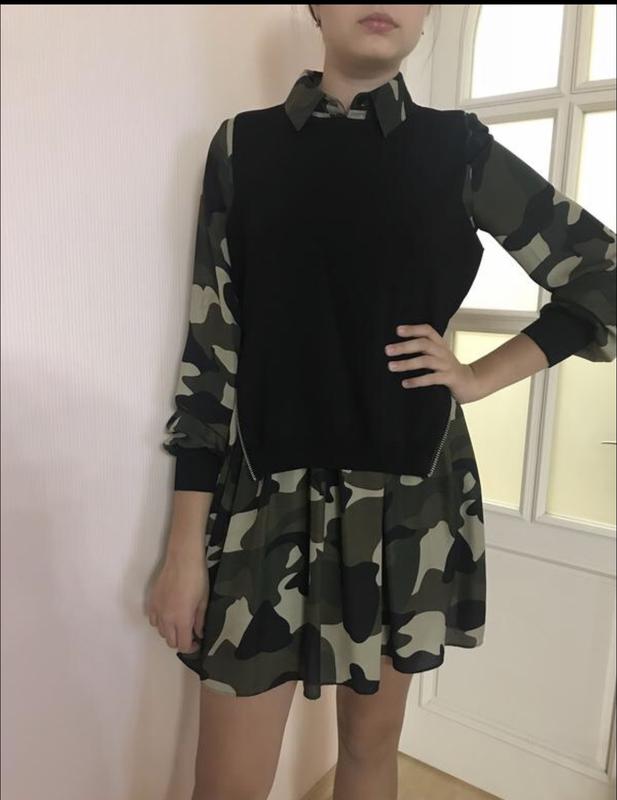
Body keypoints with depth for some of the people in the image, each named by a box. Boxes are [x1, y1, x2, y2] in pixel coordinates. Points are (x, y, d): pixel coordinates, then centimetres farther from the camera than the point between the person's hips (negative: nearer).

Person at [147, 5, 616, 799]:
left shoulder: (457, 148, 2)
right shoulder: (243, 144, 3)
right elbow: (210, 348, -1)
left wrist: (479, 377, 0)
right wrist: (185, 544, -3)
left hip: (409, 494, 1)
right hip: (267, 495, 0)